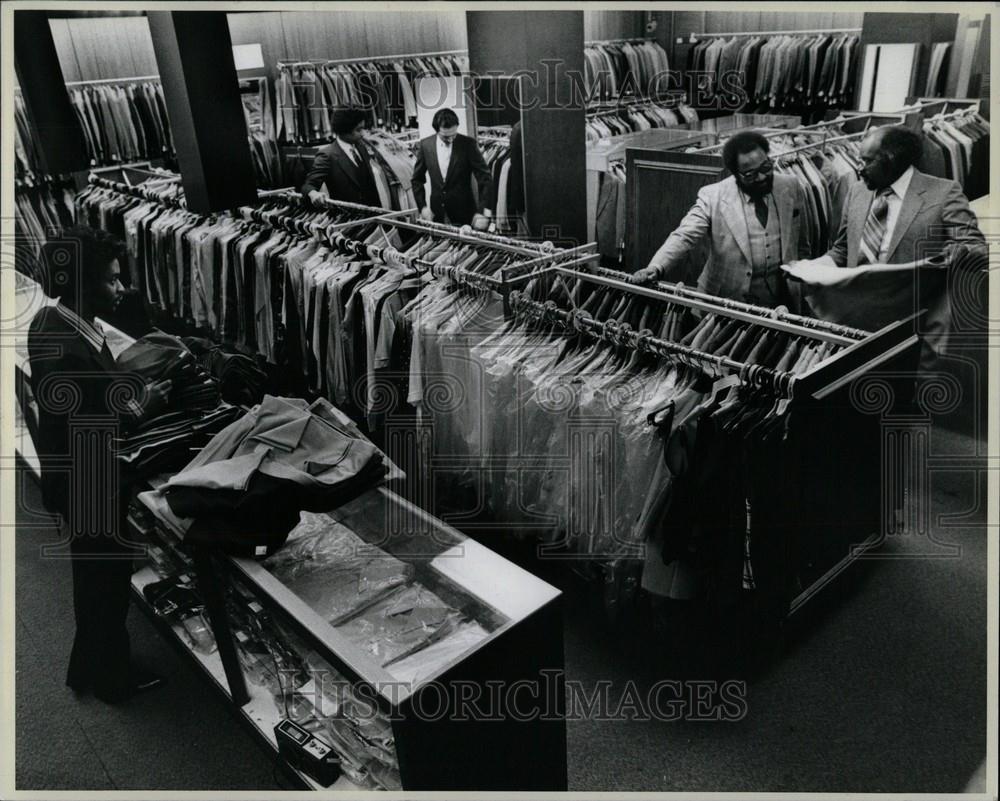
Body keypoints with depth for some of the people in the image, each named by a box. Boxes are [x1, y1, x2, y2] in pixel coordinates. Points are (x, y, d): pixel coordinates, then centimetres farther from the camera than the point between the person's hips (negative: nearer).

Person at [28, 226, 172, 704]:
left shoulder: (54, 320, -2)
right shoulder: (65, 353, -33)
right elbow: (73, 437, -29)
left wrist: (132, 393, 0)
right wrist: (139, 413, -22)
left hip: (81, 481, 10)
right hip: (85, 488, -10)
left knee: (96, 576, 28)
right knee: (106, 578, 11)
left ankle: (89, 667, 51)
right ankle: (111, 677, 35)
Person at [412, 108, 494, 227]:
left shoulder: (468, 144, -8)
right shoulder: (425, 144, -1)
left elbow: (485, 178, -9)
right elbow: (417, 179, 9)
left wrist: (486, 213, -17)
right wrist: (422, 207, 0)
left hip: (464, 213, -2)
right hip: (437, 214, 2)